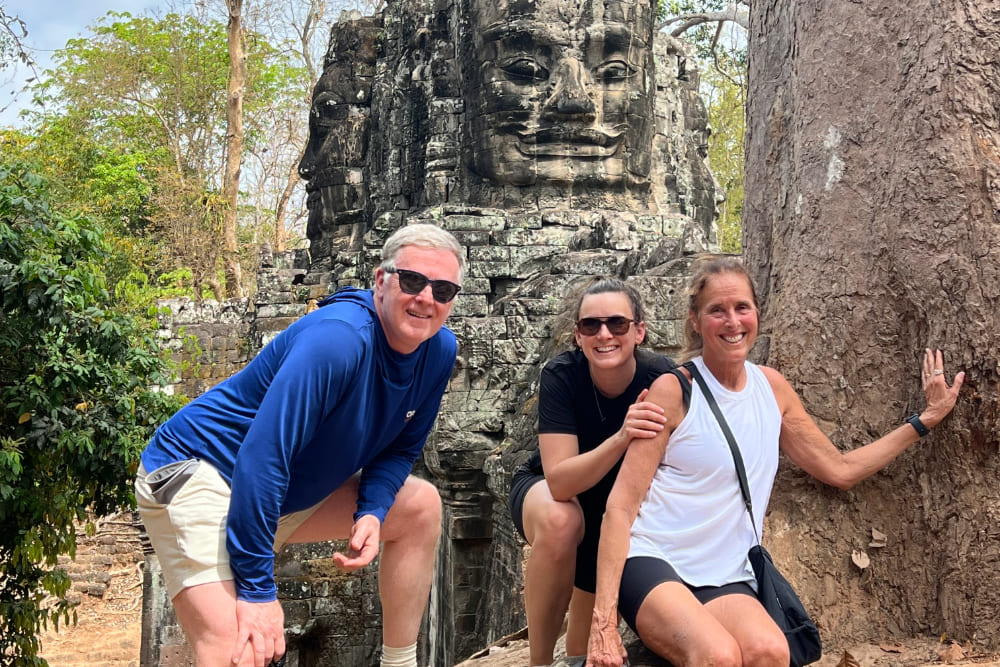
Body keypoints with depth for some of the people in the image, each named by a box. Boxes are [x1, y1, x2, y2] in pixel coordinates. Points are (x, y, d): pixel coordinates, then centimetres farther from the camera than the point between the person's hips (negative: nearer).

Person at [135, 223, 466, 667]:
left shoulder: (439, 349, -3)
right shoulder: (339, 338, -29)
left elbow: (402, 447, 9)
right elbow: (262, 460, -31)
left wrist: (371, 511, -11)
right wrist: (257, 590, -28)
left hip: (296, 488, 9)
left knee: (421, 506, 9)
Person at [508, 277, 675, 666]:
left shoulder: (662, 380, -26)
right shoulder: (561, 376, -28)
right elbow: (560, 481, -37)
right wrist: (621, 438, -52)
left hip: (623, 509, 2)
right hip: (547, 490, -2)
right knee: (560, 521, -37)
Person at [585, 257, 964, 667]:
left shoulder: (772, 387, 10)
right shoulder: (673, 392, -6)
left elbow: (840, 469, 19)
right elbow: (621, 506, -9)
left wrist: (925, 420, 18)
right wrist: (604, 620, -18)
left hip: (725, 579, 4)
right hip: (651, 561, -4)